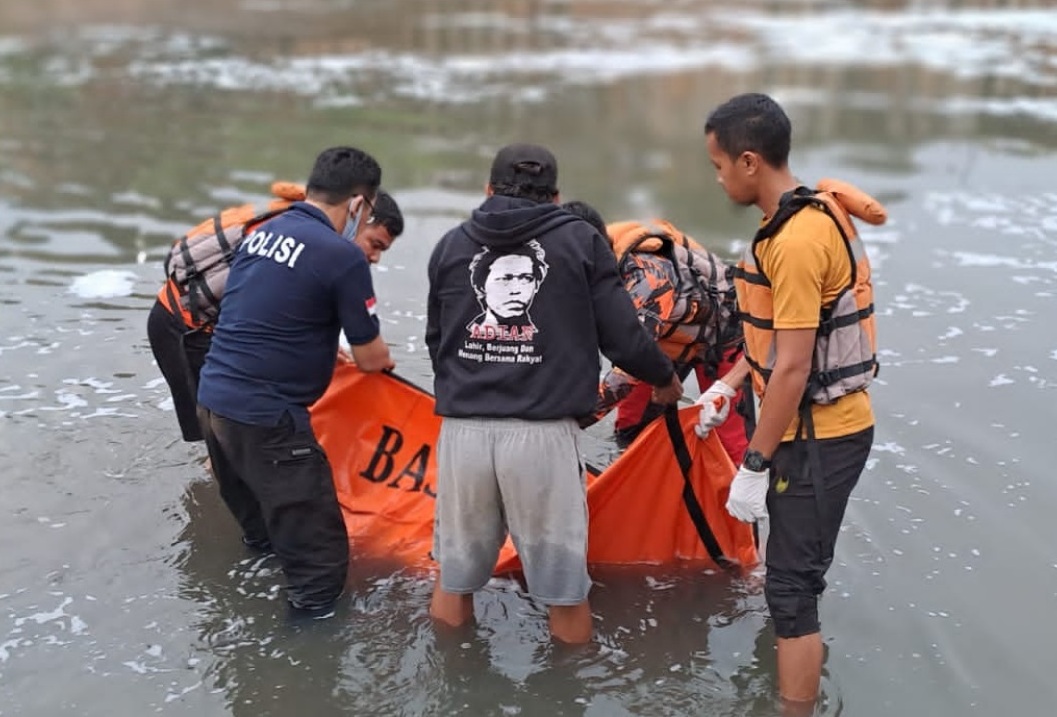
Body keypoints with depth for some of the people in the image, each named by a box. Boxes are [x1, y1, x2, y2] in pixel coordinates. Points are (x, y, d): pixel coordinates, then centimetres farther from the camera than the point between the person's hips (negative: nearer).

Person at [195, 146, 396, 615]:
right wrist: (384, 360, 18)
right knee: (321, 561, 0)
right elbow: (370, 359, -5)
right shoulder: (343, 256, -14)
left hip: (213, 398, 9)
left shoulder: (261, 233, 9)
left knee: (262, 522, 32)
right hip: (265, 418, -9)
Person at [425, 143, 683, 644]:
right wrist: (665, 380, 23)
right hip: (543, 433, -3)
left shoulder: (451, 244, 15)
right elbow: (622, 337, 3)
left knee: (454, 577, 19)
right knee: (563, 591, 10)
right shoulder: (580, 241, 7)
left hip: (462, 430, 3)